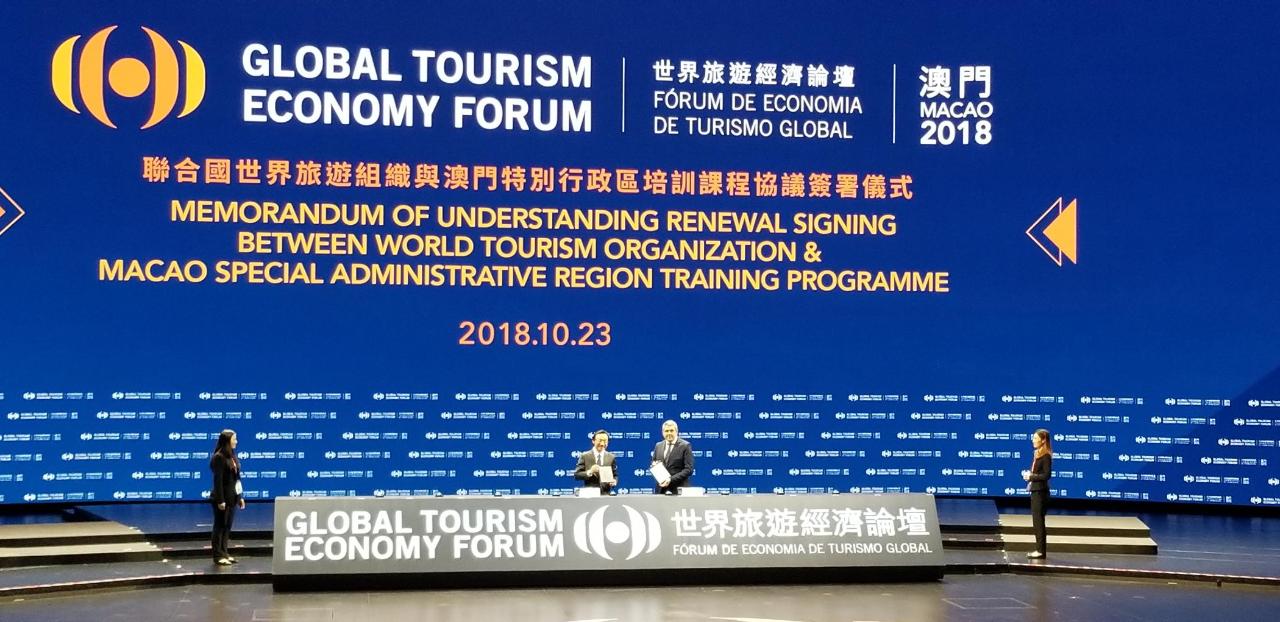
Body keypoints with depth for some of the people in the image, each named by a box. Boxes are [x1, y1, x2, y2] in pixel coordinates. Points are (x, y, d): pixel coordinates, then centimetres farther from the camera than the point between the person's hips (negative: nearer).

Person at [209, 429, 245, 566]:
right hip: (222, 498, -8)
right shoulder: (219, 457, -14)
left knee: (227, 526, 12)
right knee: (220, 526, -1)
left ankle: (224, 552, 19)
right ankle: (218, 556, 4)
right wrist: (220, 500, -21)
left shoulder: (232, 456, 11)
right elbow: (218, 480, -18)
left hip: (232, 497, 8)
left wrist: (240, 496, 13)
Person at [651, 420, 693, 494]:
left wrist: (671, 479, -17)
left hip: (678, 490, -4)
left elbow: (688, 469, -9)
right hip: (661, 490, 4)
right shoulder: (658, 446, 13)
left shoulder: (685, 446, -3)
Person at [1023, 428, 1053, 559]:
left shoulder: (1046, 456, -14)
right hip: (1035, 491, 9)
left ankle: (1041, 550, -1)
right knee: (1037, 521, 12)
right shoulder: (1037, 454, 13)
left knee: (1038, 520, -5)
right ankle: (1039, 549, 17)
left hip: (1041, 492, -9)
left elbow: (1047, 475, -19)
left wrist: (1031, 476, -14)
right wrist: (1030, 475, -1)